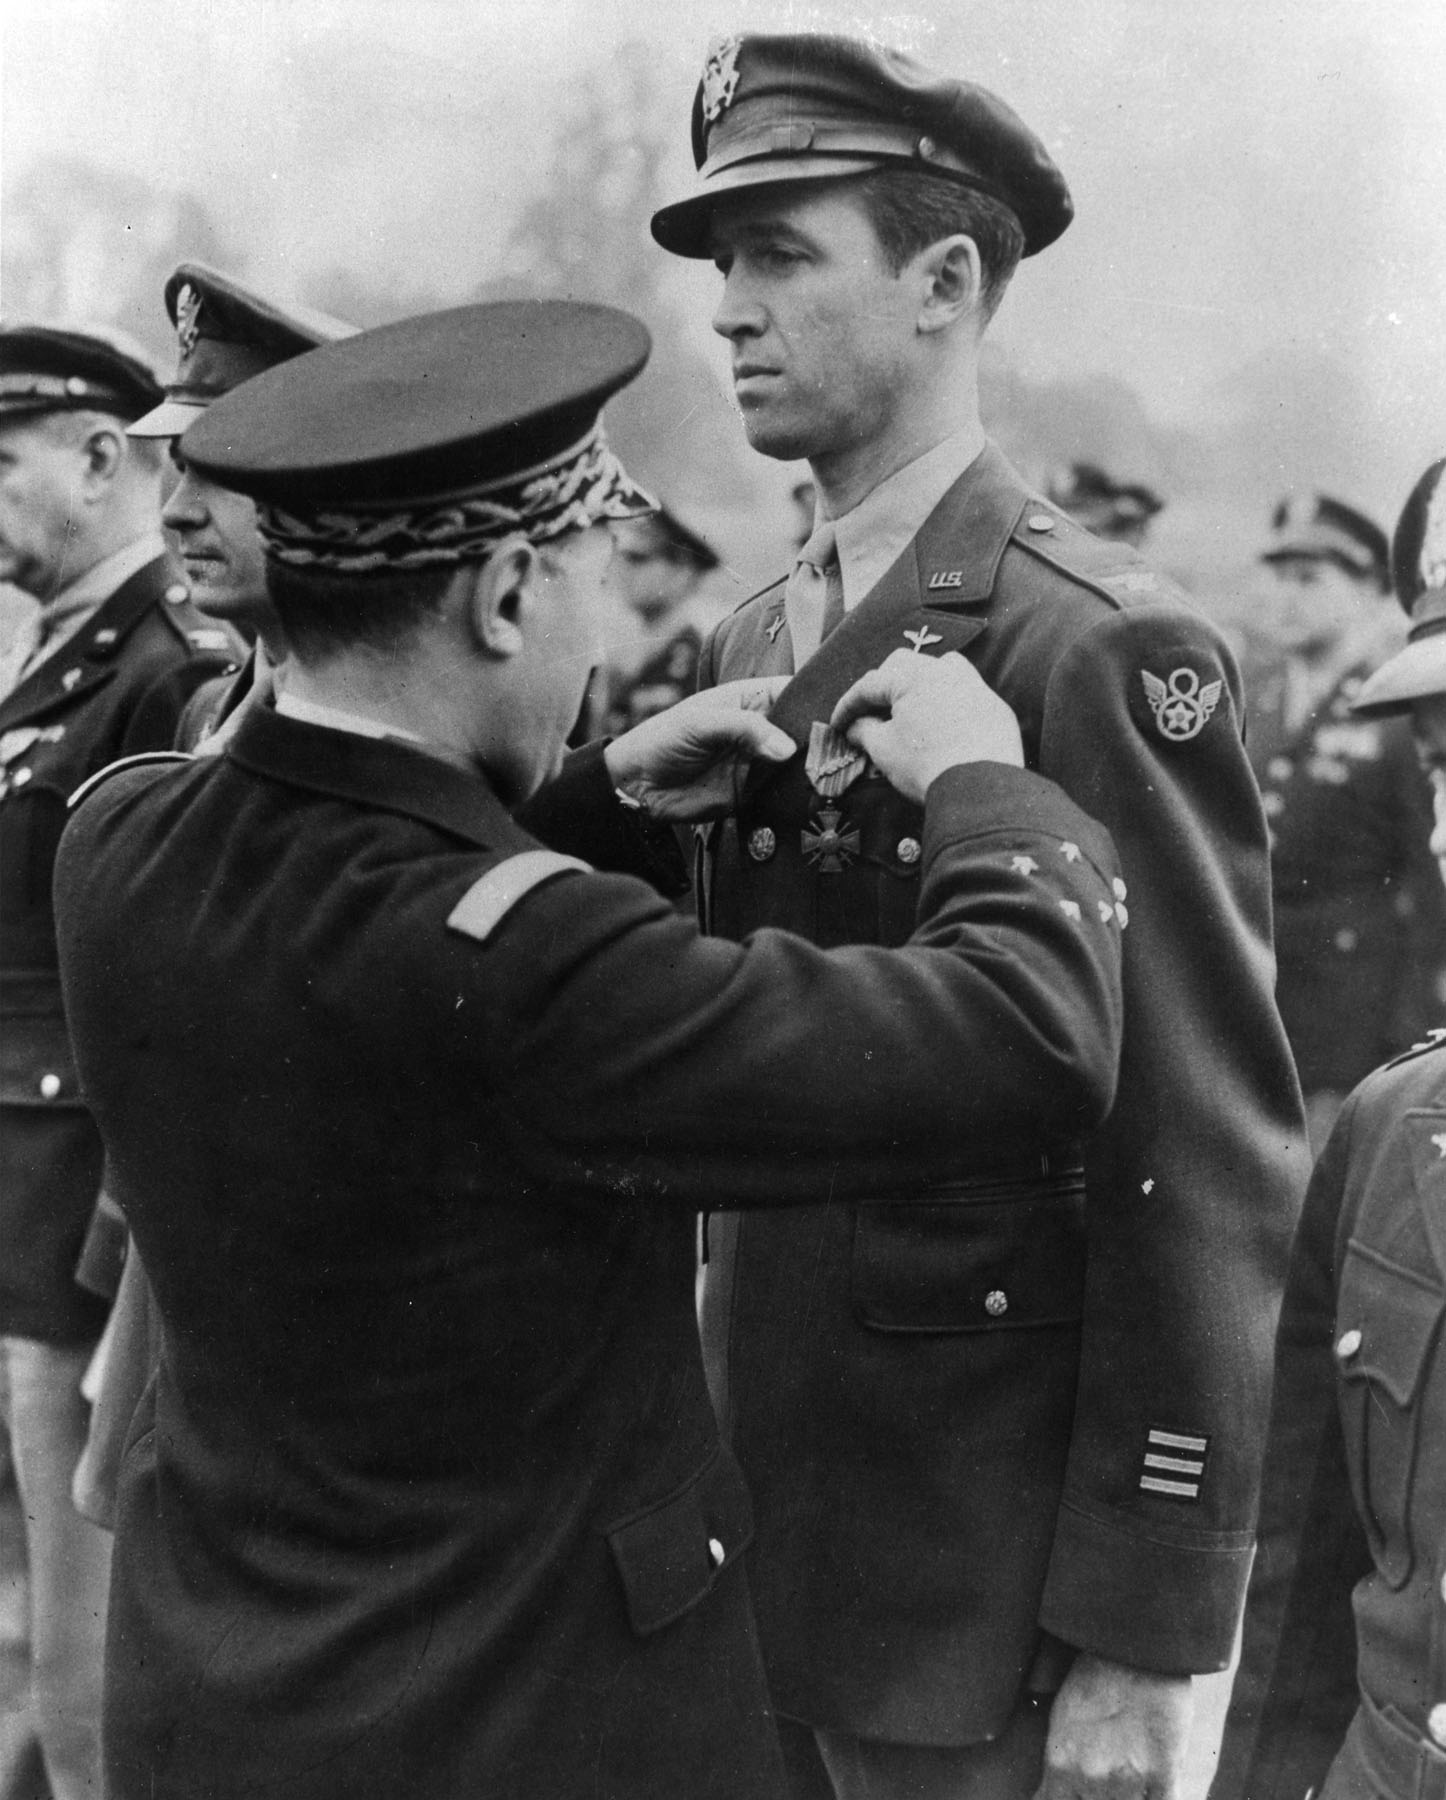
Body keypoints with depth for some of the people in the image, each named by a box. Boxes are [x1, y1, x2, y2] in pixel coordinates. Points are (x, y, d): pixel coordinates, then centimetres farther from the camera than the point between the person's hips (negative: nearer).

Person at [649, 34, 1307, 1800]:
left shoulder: (1102, 648, -14)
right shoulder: (750, 645, 9)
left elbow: (1214, 1168, -16)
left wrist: (1145, 1634, -16)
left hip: (984, 1570, -7)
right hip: (754, 1526, 7)